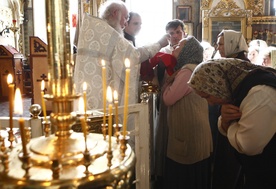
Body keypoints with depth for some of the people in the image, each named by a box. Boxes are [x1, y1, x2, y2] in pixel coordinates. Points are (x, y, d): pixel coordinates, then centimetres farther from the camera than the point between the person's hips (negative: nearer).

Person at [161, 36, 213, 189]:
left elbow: (168, 99, -19)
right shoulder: (194, 69, 16)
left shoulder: (187, 71, -18)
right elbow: (175, 96, 17)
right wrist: (171, 77, 7)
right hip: (194, 133, 10)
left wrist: (168, 77, -5)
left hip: (188, 135, -10)